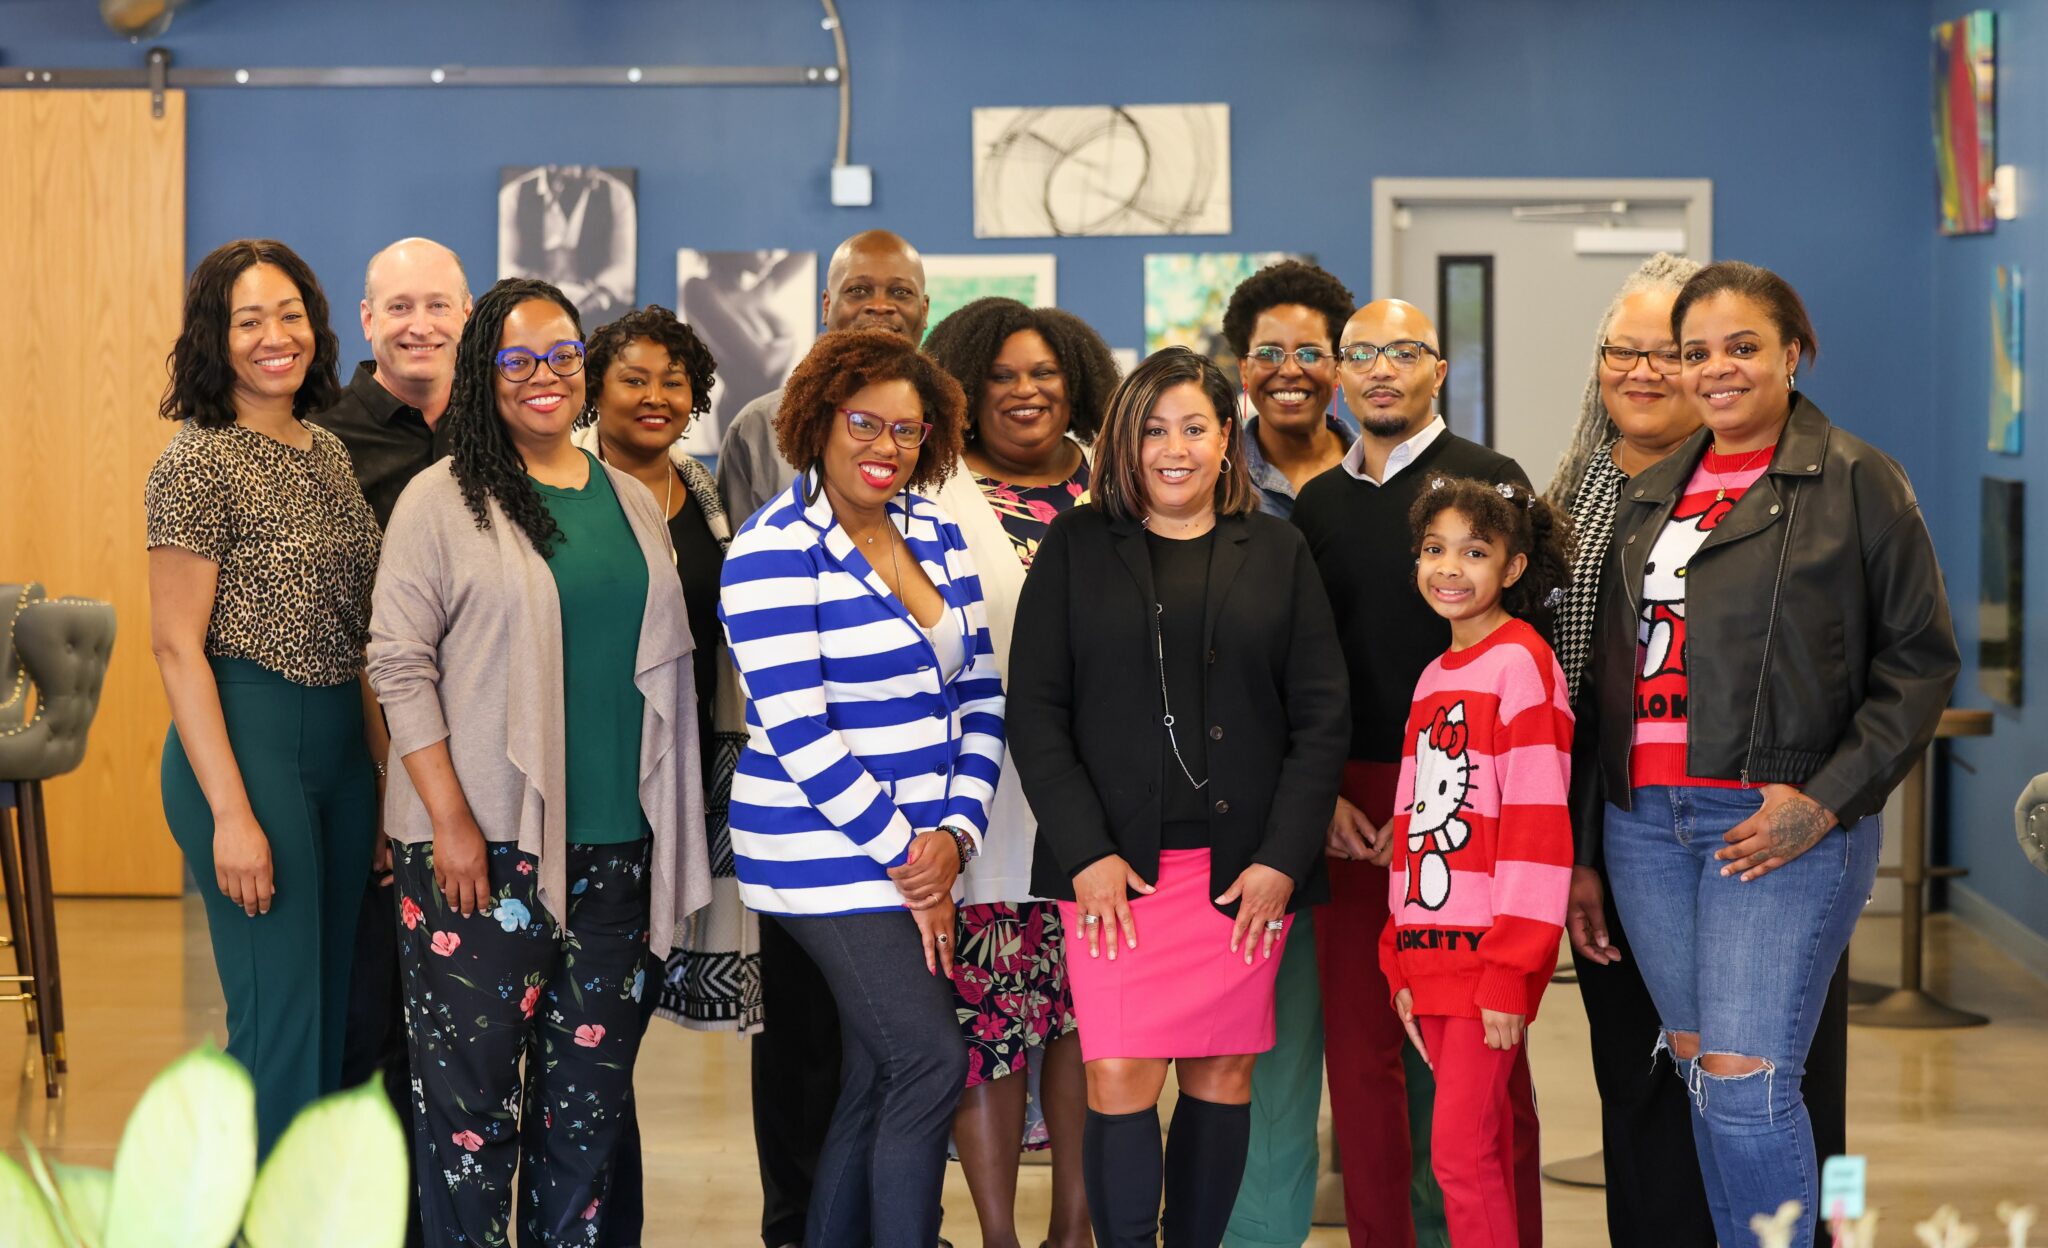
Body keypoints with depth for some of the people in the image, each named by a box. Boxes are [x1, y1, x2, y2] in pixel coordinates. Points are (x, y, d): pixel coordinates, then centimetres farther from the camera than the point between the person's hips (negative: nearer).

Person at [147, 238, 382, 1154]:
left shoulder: (328, 452, 13)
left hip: (343, 743, 8)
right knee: (279, 1014, -6)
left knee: (334, 1009, 12)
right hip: (246, 737, -7)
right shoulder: (199, 461, -9)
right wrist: (232, 812, -17)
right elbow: (176, 646, -12)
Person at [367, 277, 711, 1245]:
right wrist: (451, 818, -13)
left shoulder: (632, 502, 13)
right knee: (472, 1074, -3)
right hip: (481, 842, -5)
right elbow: (398, 662, -7)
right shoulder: (443, 500, -2)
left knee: (591, 1076, 10)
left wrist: (672, 828, 13)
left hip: (613, 841, 5)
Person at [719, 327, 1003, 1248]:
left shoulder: (935, 534, 10)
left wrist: (955, 833, -4)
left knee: (877, 1081, 9)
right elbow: (800, 739, -16)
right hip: (828, 855, -7)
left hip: (922, 856, 7)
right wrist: (903, 855, -13)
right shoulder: (773, 552, -11)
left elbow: (978, 695, 10)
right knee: (933, 1063, -12)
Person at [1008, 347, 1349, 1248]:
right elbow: (1034, 710, 2)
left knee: (1222, 1070, 5)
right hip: (1115, 862, -1)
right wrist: (1085, 852, -8)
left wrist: (1283, 859, -5)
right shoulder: (1076, 547, 7)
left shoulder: (1277, 553, 9)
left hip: (1244, 863, 1)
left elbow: (1322, 717, 5)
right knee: (1120, 1074, -9)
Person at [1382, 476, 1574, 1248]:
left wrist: (1511, 971, -19)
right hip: (1431, 953, 7)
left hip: (1490, 952, -7)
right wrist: (1401, 963, 14)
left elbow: (1538, 828, -15)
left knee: (1461, 1148, -9)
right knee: (1497, 1140, 12)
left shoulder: (1520, 664, -9)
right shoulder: (1434, 679, 15)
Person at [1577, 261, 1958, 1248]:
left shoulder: (1854, 480, -2)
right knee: (1697, 1065, 9)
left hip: (1780, 822, -6)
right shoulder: (1651, 494, 16)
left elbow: (1920, 657, -4)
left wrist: (1827, 799, -13)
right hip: (1646, 822, 6)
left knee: (1745, 1080, -11)